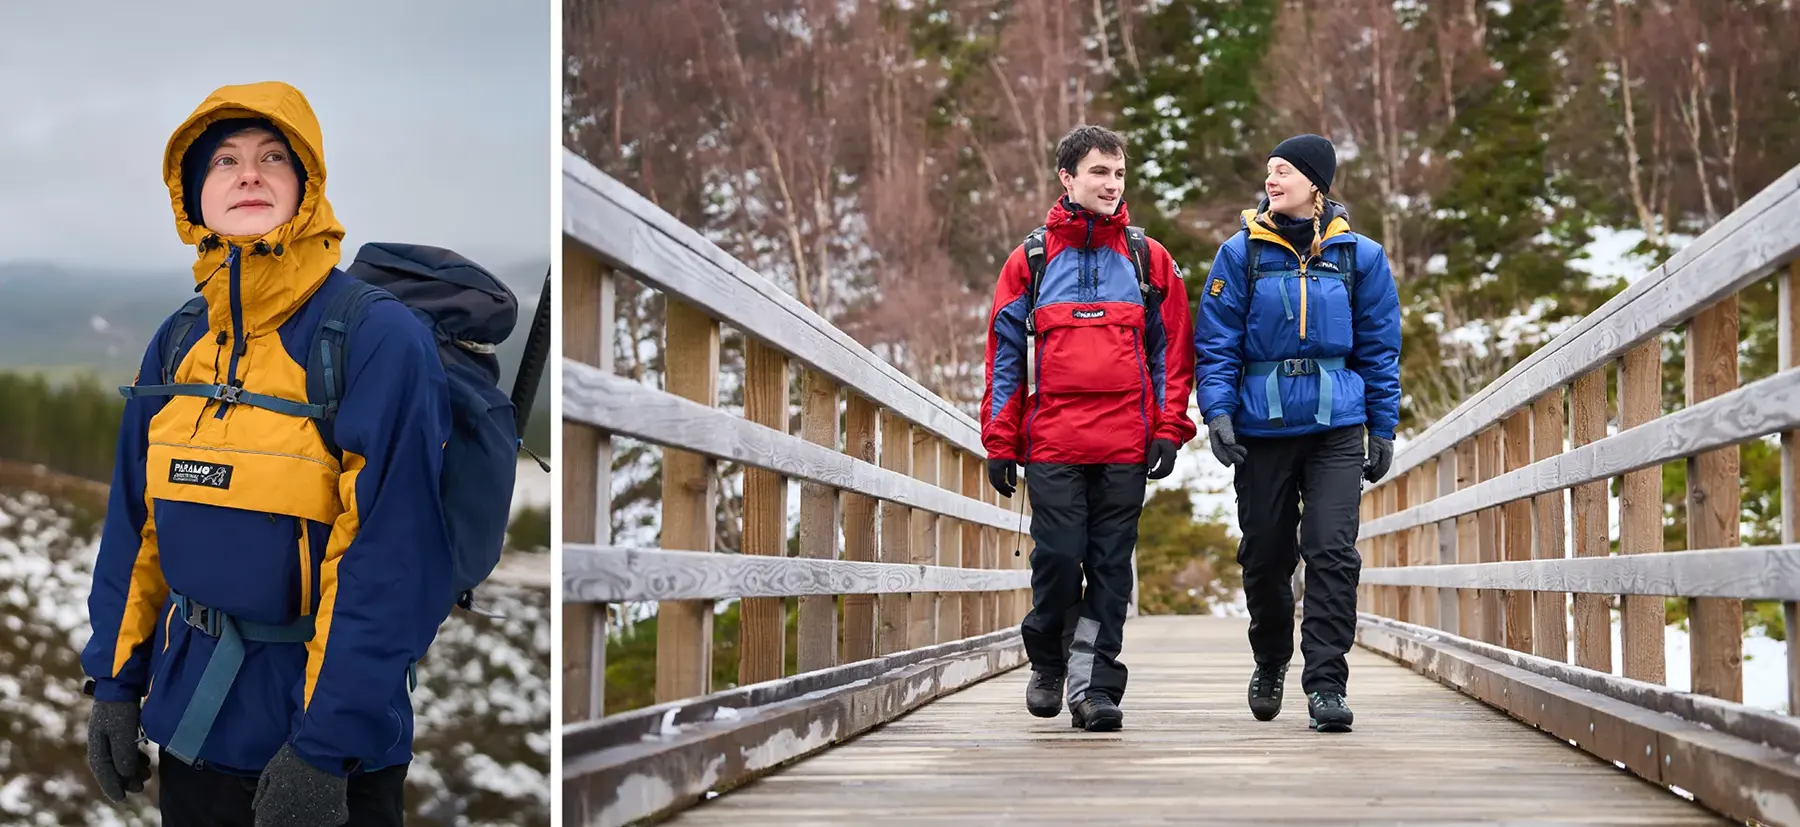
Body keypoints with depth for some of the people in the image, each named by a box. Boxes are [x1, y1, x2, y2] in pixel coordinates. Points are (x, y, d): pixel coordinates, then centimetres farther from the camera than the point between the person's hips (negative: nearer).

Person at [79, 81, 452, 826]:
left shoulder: (379, 341, -16)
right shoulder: (176, 346, 5)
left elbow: (390, 560, -19)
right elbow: (136, 524, 12)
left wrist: (326, 746, -22)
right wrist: (114, 682, 7)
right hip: (191, 719, 6)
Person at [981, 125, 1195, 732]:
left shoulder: (1148, 260, 9)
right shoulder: (1031, 260, 7)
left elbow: (1171, 348, 10)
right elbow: (1005, 355, 8)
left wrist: (1168, 428, 0)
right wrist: (1000, 441, 4)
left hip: (1126, 445, 1)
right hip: (1052, 442, -1)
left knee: (1111, 566, 1)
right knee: (1058, 557, -4)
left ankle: (1094, 686, 6)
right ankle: (1047, 663, 20)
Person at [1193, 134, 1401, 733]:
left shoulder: (1358, 256, 5)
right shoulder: (1242, 253, 3)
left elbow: (1379, 347, 10)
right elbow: (1216, 341, 2)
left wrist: (1383, 429, 8)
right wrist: (1217, 412, -10)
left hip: (1337, 425, -1)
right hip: (1262, 425, 1)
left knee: (1332, 549, -12)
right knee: (1265, 555, 9)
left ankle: (1325, 684, -8)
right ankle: (1270, 663, 33)